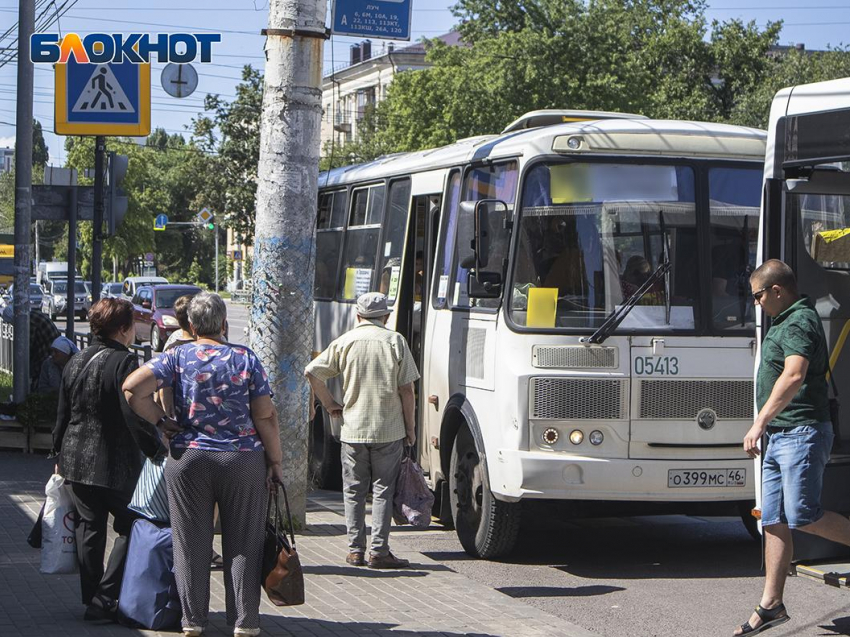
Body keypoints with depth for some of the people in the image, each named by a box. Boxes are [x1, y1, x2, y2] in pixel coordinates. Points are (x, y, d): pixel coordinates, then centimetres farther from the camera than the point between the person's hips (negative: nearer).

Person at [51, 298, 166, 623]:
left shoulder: (75, 362, 8)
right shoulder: (123, 361, -14)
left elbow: (62, 415, 14)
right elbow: (135, 414, -19)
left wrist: (60, 454, 23)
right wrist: (156, 448, -11)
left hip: (76, 462, 7)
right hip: (115, 463, -7)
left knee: (89, 529, 14)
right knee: (130, 528, 5)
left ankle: (91, 599, 19)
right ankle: (104, 600, -2)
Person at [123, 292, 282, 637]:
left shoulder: (177, 357, -1)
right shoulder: (246, 359, -1)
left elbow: (133, 388, -12)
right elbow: (265, 416, -4)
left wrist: (160, 419, 0)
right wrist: (275, 461, 3)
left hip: (188, 459, 1)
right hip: (243, 459, -1)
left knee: (191, 544, 9)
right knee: (242, 544, 6)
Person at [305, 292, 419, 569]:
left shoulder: (345, 342, 2)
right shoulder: (395, 341, -2)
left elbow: (312, 372, 0)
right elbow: (406, 389, -3)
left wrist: (330, 404, 11)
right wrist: (410, 427, 5)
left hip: (353, 429, 1)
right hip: (389, 430, -1)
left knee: (354, 492, 10)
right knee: (383, 491, 3)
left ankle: (355, 550, 11)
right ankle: (379, 551, 0)